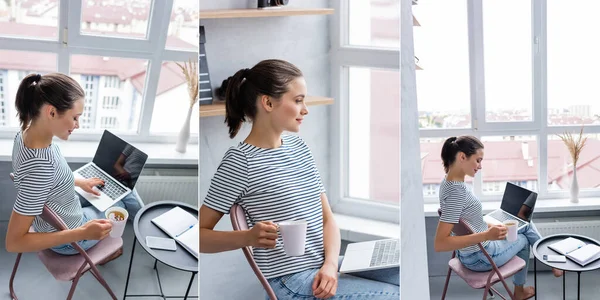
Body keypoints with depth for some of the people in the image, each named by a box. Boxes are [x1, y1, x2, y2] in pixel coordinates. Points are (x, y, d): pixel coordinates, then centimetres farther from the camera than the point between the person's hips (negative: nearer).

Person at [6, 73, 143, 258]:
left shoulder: (26, 133, -16)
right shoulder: (39, 166, -42)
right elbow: (13, 242, -38)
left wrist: (80, 182, 8)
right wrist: (82, 233, -40)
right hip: (66, 240, -7)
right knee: (120, 206, 21)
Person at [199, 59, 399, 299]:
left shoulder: (299, 147, 9)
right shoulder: (240, 161, -12)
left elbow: (327, 218, 10)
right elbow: (200, 234, -12)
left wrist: (331, 263, -7)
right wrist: (248, 237, -28)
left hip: (325, 266, 7)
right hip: (290, 281, -7)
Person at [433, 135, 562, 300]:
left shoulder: (450, 181, -2)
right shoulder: (456, 191, -32)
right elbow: (440, 243, -37)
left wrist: (488, 227, 3)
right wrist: (487, 235, -37)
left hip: (470, 249, 8)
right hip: (479, 257, -8)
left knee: (526, 225, 20)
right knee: (522, 240, 22)